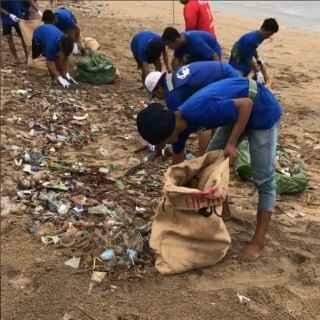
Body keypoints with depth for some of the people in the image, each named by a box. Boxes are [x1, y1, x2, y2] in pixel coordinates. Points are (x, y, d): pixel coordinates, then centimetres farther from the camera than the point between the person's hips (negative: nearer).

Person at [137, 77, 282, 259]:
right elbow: (178, 163, 8)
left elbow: (246, 104, -27)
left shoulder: (201, 112, -33)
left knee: (263, 178, -6)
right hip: (239, 110, 9)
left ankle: (259, 240, 0)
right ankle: (222, 209, 28)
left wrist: (231, 143, -26)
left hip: (262, 109, -9)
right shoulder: (180, 121, -5)